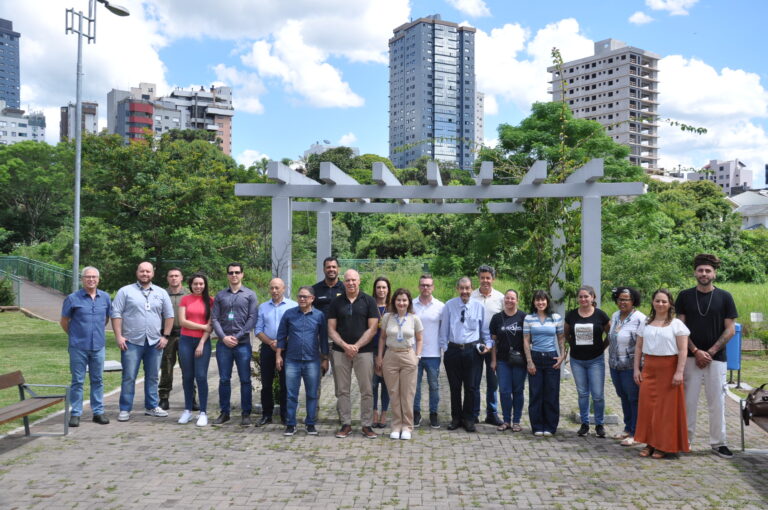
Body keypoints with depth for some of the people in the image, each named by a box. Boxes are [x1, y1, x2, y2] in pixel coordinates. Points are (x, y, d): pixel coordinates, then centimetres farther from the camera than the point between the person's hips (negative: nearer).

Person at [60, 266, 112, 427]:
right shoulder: (73, 298, -5)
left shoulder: (105, 297, 4)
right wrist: (74, 335, 11)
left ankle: (98, 412, 17)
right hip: (78, 347, -3)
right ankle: (75, 413, 12)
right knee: (77, 381, 4)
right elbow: (64, 321, 5)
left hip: (98, 346, 3)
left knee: (98, 380, 9)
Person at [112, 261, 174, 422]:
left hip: (155, 342, 3)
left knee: (152, 377, 11)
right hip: (131, 342, -3)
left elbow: (169, 315, 12)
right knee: (129, 377, 0)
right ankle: (125, 409, 9)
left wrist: (165, 336, 3)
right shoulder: (125, 291, 2)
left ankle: (152, 406, 21)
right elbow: (116, 314, -2)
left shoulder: (161, 293, 10)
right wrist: (119, 336, -10)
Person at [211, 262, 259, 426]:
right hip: (223, 343, 2)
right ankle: (224, 412, 16)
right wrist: (224, 337, -9)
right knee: (224, 379, 7)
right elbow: (214, 318, 5)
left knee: (245, 380, 1)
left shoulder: (250, 295, 5)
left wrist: (237, 337, -11)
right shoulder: (220, 295, 11)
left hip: (243, 343, -2)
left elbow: (252, 319, -4)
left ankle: (246, 413, 9)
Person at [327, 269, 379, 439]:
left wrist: (356, 346, -10)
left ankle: (366, 425, 9)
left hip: (364, 351, -2)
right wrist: (345, 345, -11)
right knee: (342, 390, 5)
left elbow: (372, 329, -3)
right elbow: (331, 329, 4)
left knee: (366, 391, 0)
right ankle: (346, 424, 14)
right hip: (340, 352, 2)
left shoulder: (369, 301, 1)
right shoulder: (336, 303, 7)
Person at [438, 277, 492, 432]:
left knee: (470, 386, 5)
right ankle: (456, 418, 23)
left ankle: (468, 419, 19)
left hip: (472, 351, 0)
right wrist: (444, 348, 1)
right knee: (454, 386, 9)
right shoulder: (449, 306, -2)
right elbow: (444, 329, 3)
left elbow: (485, 329, 11)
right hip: (453, 349, 0)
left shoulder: (479, 307, 1)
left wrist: (488, 344, 0)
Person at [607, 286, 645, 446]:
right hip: (615, 365, 8)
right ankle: (628, 428, 31)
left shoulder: (640, 319, -14)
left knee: (634, 399, 1)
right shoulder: (615, 316, 10)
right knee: (624, 397, 18)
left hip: (631, 366, -8)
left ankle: (635, 433, 10)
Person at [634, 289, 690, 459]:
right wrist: (636, 369, 6)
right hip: (649, 369, 4)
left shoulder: (677, 324, -1)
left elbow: (683, 350, -7)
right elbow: (638, 348, 13)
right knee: (647, 405, 1)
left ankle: (664, 446, 11)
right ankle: (650, 443, 12)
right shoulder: (646, 324, 11)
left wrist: (679, 372, -14)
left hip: (668, 369, -4)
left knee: (666, 407, 0)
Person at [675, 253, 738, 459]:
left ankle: (718, 443, 16)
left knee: (717, 401, 5)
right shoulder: (685, 296, 2)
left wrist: (710, 352, -7)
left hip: (716, 358, 0)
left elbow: (730, 329, 1)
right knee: (688, 400, 3)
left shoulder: (725, 297, 2)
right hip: (691, 357, 0)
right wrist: (696, 351, -8)